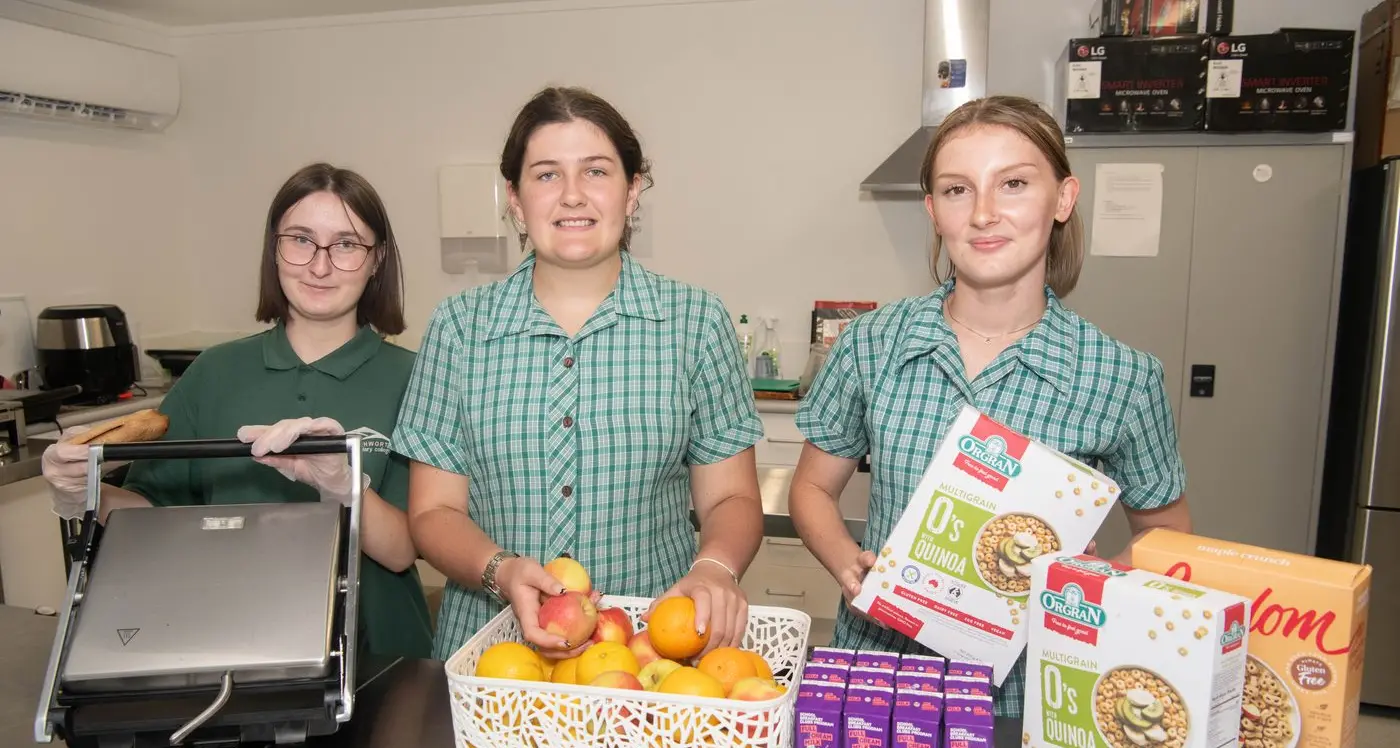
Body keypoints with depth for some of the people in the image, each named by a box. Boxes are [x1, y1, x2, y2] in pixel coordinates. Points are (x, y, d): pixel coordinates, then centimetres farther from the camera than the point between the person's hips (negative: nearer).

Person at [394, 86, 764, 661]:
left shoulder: (696, 322, 3)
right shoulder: (458, 327, 4)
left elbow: (730, 499, 5)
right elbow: (433, 512, 5)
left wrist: (715, 566, -16)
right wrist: (501, 571, -14)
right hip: (492, 650, 1)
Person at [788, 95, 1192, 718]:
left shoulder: (1122, 378, -12)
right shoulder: (870, 346, -8)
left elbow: (1166, 538, 3)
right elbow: (813, 488, 4)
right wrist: (848, 563, -15)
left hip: (1029, 694, -1)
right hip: (876, 678, 1)